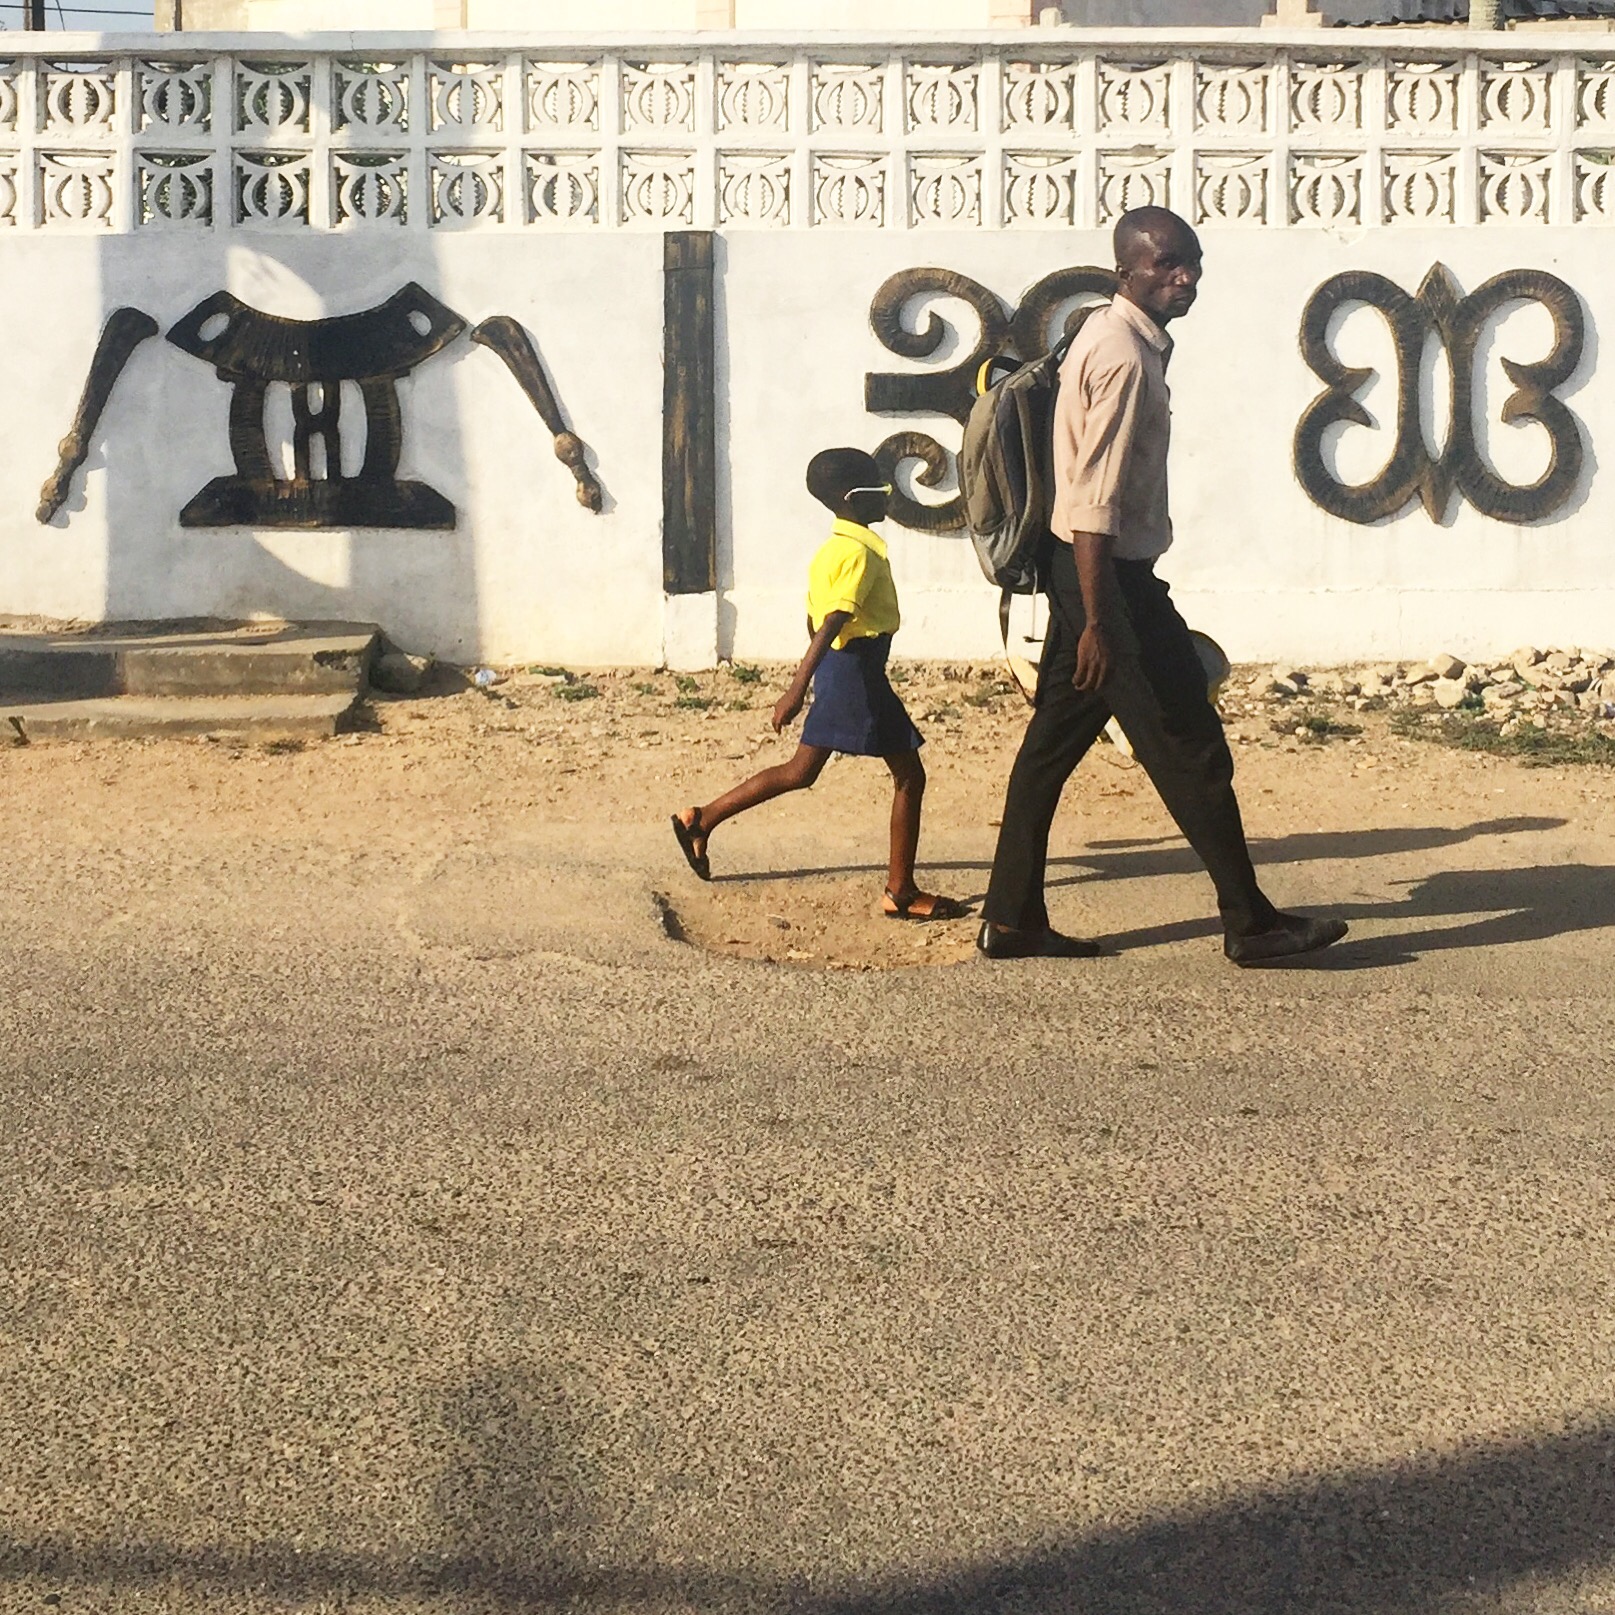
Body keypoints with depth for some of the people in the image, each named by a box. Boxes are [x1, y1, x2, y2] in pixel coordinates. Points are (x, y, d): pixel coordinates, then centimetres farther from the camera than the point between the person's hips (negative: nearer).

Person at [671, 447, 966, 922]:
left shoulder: (832, 547, 12)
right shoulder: (861, 551, -17)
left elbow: (816, 619, 19)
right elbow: (831, 623, -25)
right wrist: (798, 689, -31)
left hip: (839, 669, 10)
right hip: (859, 671, -10)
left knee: (801, 772, 16)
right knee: (909, 776, -2)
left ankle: (701, 820, 16)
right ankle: (901, 892, 1)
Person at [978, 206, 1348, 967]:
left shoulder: (1112, 337, 13)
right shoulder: (1125, 359, -19)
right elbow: (1096, 502, -25)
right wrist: (1098, 622, -27)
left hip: (1091, 573, 10)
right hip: (1110, 578, -10)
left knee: (1055, 739, 10)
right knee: (1188, 746, -2)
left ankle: (1010, 919, 14)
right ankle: (1248, 921, 6)